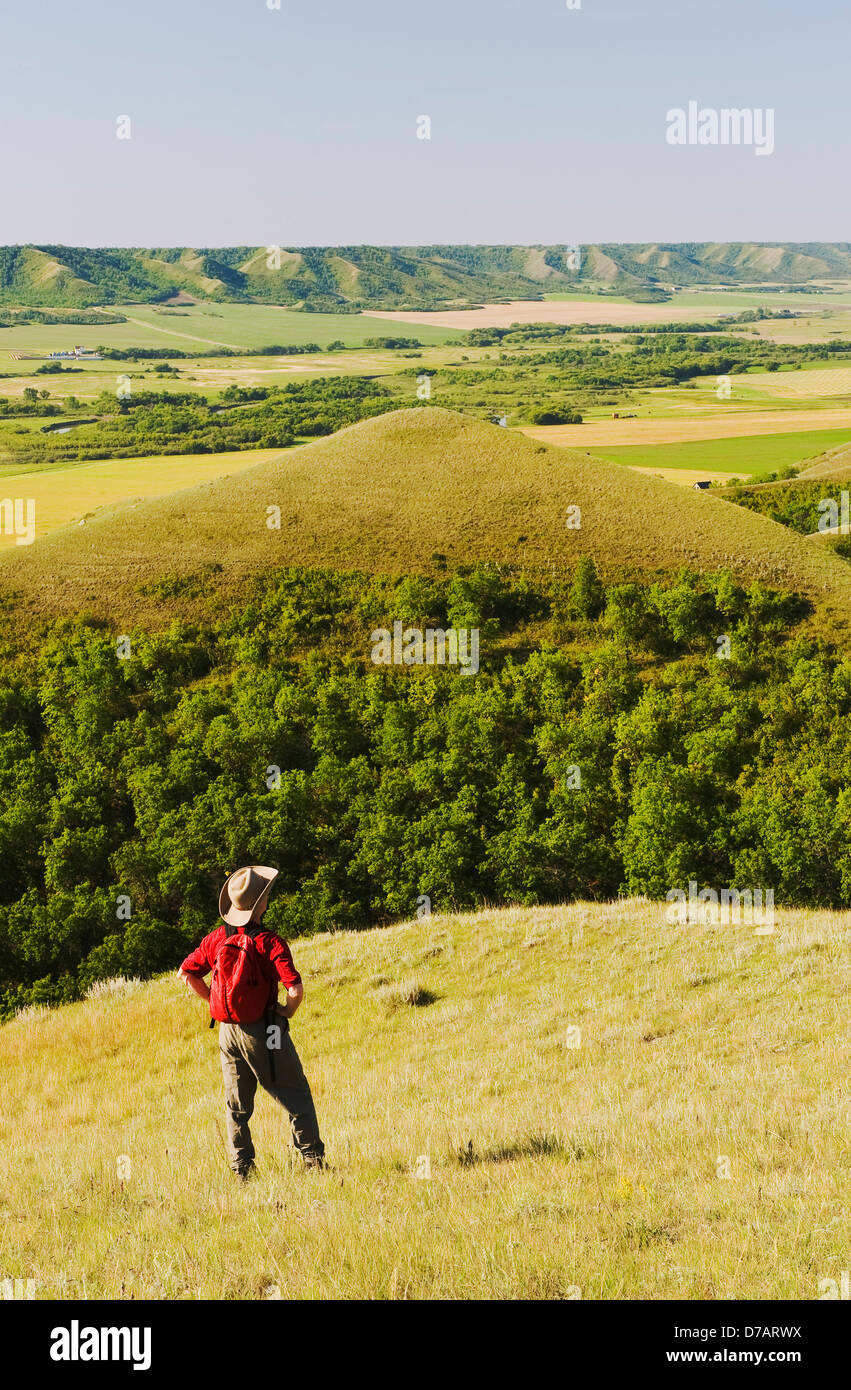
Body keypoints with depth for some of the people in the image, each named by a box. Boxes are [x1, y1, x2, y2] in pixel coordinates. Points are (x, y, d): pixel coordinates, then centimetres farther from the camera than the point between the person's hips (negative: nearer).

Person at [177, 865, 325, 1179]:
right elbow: (295, 990, -25)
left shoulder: (217, 939, -2)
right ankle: (313, 1160, 9)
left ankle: (242, 1170, 19)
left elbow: (186, 973, 8)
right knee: (297, 1097, 9)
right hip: (263, 1031, -5)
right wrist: (287, 1011, -5)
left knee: (237, 1106, 16)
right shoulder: (270, 943, -17)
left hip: (227, 1031, 5)